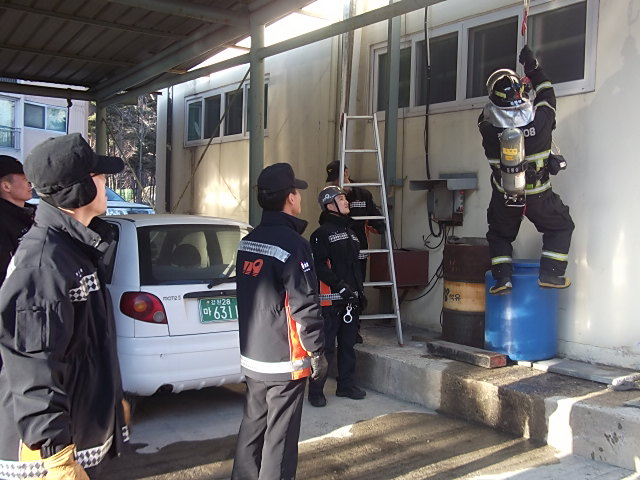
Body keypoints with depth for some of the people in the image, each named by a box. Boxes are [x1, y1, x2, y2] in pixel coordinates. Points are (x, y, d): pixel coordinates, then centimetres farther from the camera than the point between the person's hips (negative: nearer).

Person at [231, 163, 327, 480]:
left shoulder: (248, 242, 8)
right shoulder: (293, 244, -18)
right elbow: (305, 306, -19)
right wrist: (317, 352, -9)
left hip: (252, 357, 8)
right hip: (284, 360, -8)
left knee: (252, 427, 18)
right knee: (279, 436, 3)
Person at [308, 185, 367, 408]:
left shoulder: (350, 232, 18)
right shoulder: (322, 233, -9)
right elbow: (319, 266, -18)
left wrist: (359, 290, 19)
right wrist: (340, 286, -22)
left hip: (350, 298, 8)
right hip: (330, 298, -8)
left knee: (348, 344, 15)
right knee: (326, 347, -5)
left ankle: (346, 385, 26)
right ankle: (316, 391, 4)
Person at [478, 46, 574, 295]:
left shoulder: (488, 126, -17)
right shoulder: (540, 118, -17)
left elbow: (487, 113, 9)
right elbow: (547, 93, 5)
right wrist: (533, 67, 13)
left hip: (504, 198, 1)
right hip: (539, 196, -1)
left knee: (499, 235, 22)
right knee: (561, 227, 20)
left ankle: (502, 277, 9)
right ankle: (550, 273, 10)